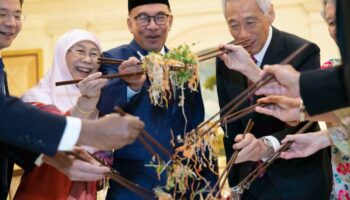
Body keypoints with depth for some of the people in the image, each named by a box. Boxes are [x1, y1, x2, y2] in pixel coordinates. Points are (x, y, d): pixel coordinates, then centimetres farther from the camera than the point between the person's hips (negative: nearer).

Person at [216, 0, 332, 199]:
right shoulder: (226, 60, -3)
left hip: (299, 182, -4)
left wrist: (267, 145, -43)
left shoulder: (303, 52, -17)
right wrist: (235, 182, 5)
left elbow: (302, 125, -25)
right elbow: (232, 127, 4)